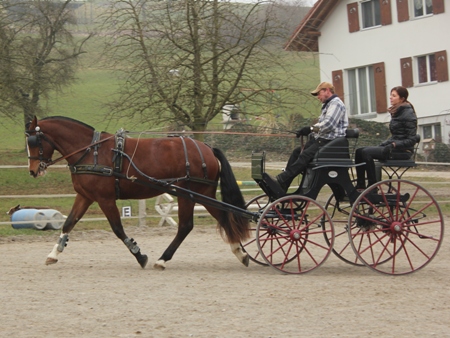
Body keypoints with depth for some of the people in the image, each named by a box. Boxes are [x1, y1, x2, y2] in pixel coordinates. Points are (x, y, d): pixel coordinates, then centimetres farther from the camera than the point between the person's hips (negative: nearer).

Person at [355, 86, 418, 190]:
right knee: (359, 151, -3)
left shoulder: (408, 113, -11)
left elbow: (411, 140, -16)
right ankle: (360, 187, -8)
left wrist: (394, 145, -24)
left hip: (403, 150, -9)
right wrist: (383, 144, 7)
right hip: (393, 146, 9)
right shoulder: (396, 112, 17)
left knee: (366, 152, -24)